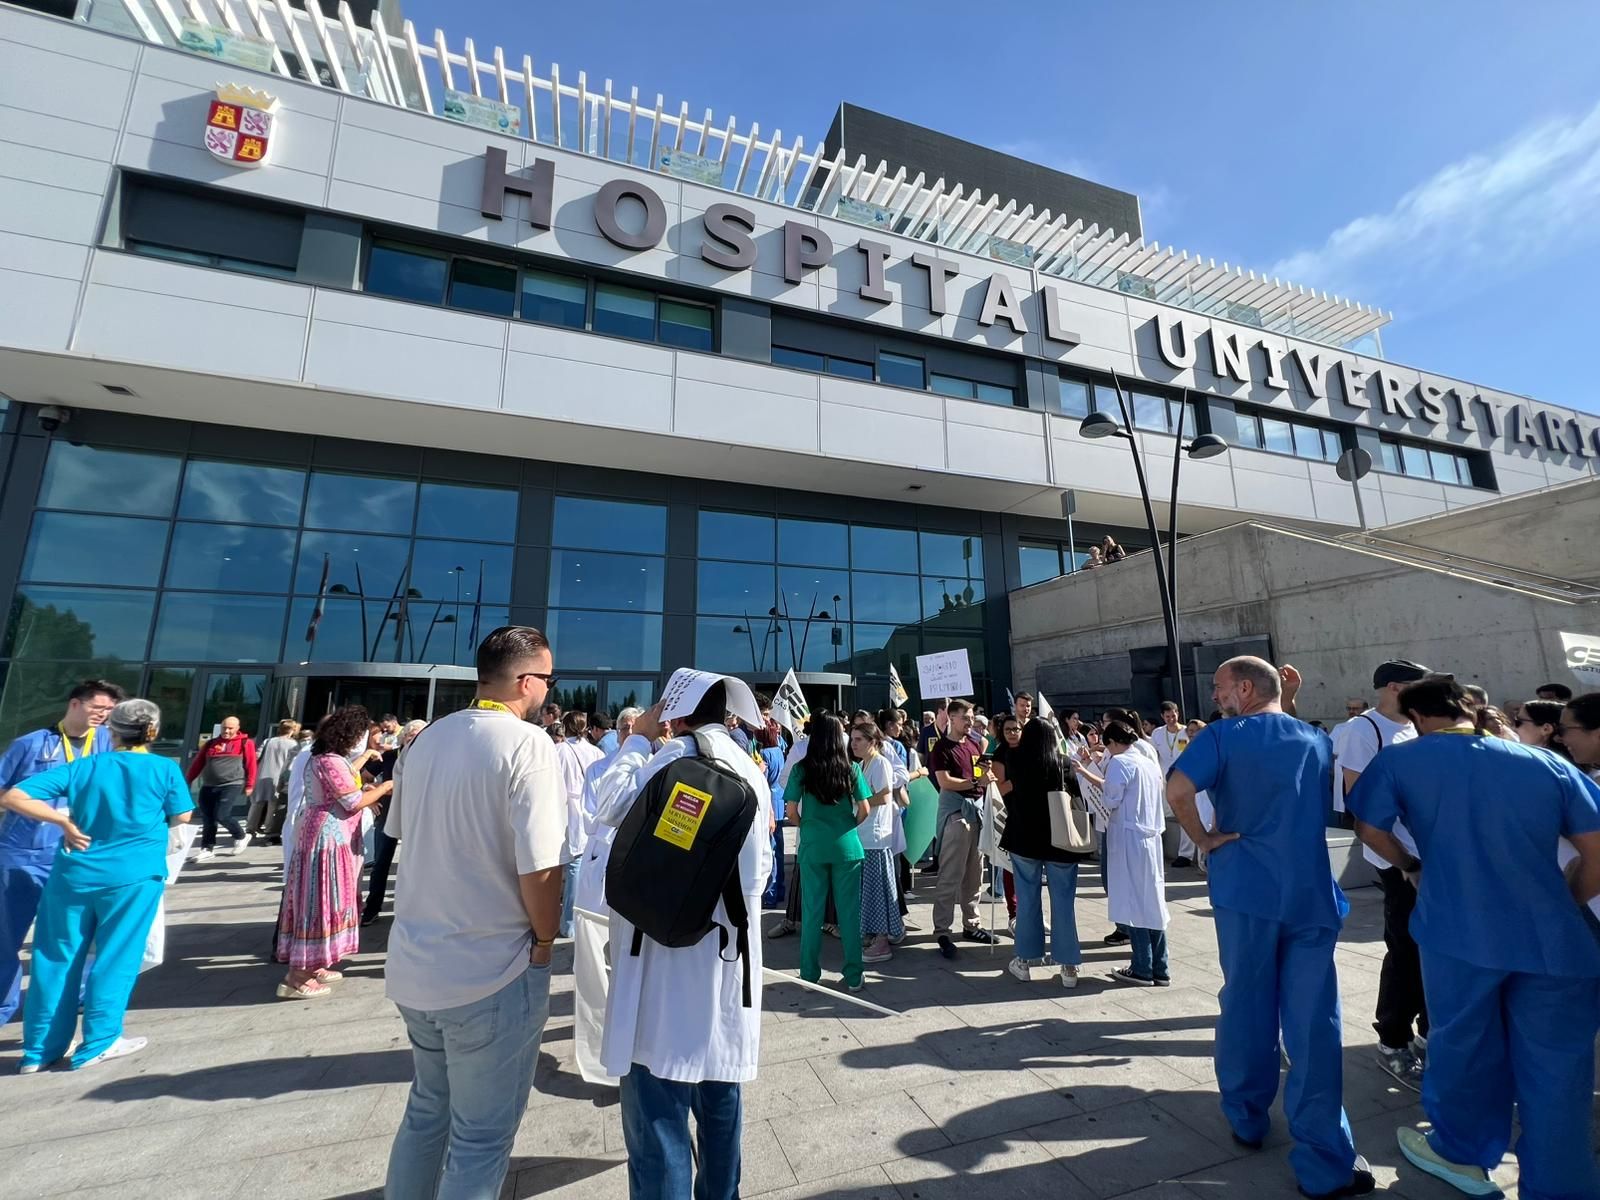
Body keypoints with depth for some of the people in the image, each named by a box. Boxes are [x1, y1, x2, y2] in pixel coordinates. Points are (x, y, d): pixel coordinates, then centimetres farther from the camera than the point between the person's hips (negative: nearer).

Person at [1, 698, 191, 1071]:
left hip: (74, 873, 3)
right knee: (115, 958, 8)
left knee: (58, 958, 14)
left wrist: (63, 821, -1)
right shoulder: (164, 769, -4)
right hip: (133, 875, -3)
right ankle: (98, 1044, 15)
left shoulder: (82, 766, 2)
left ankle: (40, 1049, 24)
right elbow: (180, 817, 0)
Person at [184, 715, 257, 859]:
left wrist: (249, 785, -5)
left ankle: (241, 837, 11)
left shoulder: (245, 743, 0)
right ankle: (207, 848, 19)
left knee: (221, 815, -12)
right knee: (207, 818, 5)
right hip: (208, 786, 5)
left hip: (232, 785, -5)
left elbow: (251, 765, -2)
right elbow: (197, 763, 15)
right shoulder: (211, 743, 13)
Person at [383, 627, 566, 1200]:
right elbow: (540, 867, -25)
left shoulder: (427, 739, 2)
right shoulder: (527, 743, -21)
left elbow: (401, 831, 15)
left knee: (427, 1109, 28)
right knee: (481, 1138, 13)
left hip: (413, 964, 7)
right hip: (491, 973, -7)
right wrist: (543, 943, -8)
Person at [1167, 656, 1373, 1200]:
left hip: (1248, 889, -3)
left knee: (1246, 1007, 13)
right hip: (1312, 892, 3)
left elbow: (1177, 790, -23)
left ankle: (1247, 1120, 30)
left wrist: (1203, 838, -9)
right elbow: (1329, 809, 21)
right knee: (1313, 1023, 7)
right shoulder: (1319, 741, 7)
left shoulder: (1224, 735, -9)